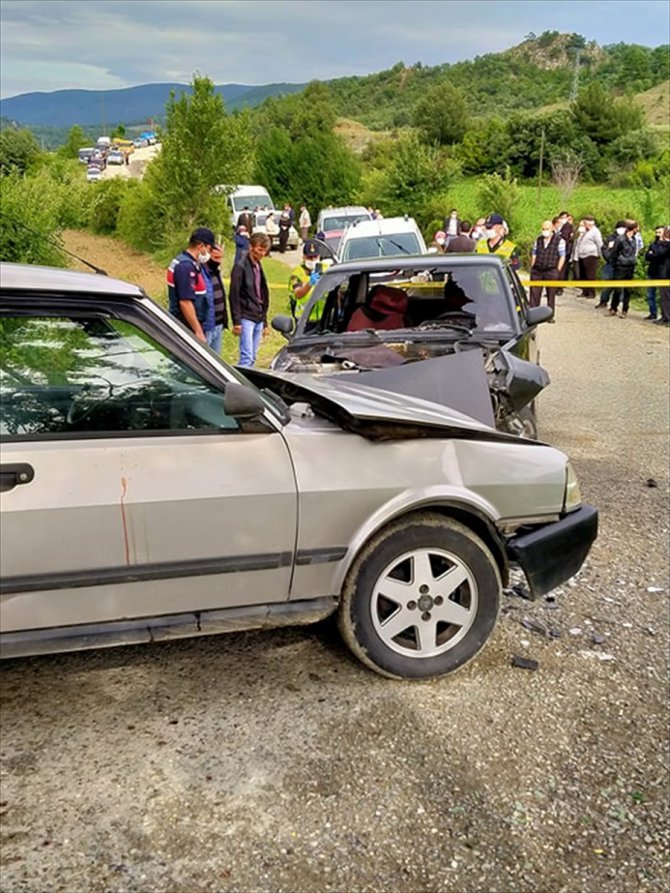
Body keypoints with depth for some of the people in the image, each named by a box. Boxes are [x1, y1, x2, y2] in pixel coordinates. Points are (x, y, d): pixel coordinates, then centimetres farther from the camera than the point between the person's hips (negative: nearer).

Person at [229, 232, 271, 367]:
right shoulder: (241, 267, -8)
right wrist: (236, 321, -16)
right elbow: (234, 296, -12)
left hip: (258, 318, 8)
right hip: (246, 318, -8)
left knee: (253, 357, 9)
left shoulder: (259, 268, 16)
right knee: (247, 357, -14)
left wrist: (265, 322, 19)